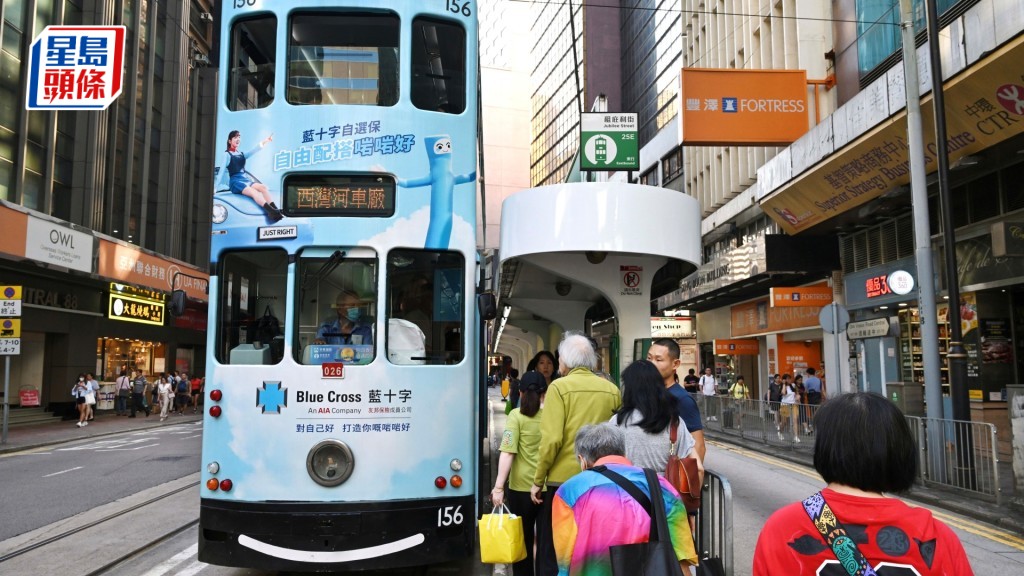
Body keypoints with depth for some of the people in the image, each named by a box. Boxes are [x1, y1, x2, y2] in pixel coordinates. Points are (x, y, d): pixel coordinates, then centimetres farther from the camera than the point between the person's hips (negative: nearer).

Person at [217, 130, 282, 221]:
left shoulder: (242, 154, 24)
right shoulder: (227, 154, 7)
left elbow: (253, 151, 7)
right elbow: (222, 171, 2)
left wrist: (264, 143, -7)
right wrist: (217, 187, -3)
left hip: (246, 179, 7)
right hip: (235, 181, -7)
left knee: (263, 187, -21)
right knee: (254, 191, -33)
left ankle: (276, 210, -40)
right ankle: (271, 211, -55)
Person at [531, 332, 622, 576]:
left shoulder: (560, 387, -10)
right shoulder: (612, 390, 2)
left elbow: (551, 439, -14)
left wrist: (538, 480, -5)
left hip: (563, 479, -4)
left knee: (552, 552, 8)